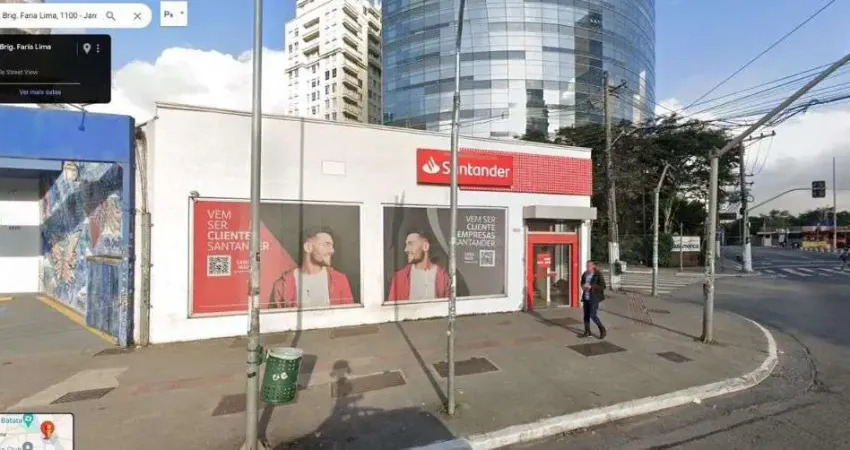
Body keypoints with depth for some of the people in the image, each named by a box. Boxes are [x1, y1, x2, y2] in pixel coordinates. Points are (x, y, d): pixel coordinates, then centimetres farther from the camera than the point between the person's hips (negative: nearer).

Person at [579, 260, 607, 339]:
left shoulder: (598, 275, -11)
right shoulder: (584, 274, 7)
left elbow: (603, 286, -15)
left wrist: (591, 286, -22)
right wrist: (583, 286, 1)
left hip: (594, 298, -6)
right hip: (586, 298, 6)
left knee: (593, 315, -9)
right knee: (586, 315, 10)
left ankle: (603, 330, 12)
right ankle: (587, 332, 22)